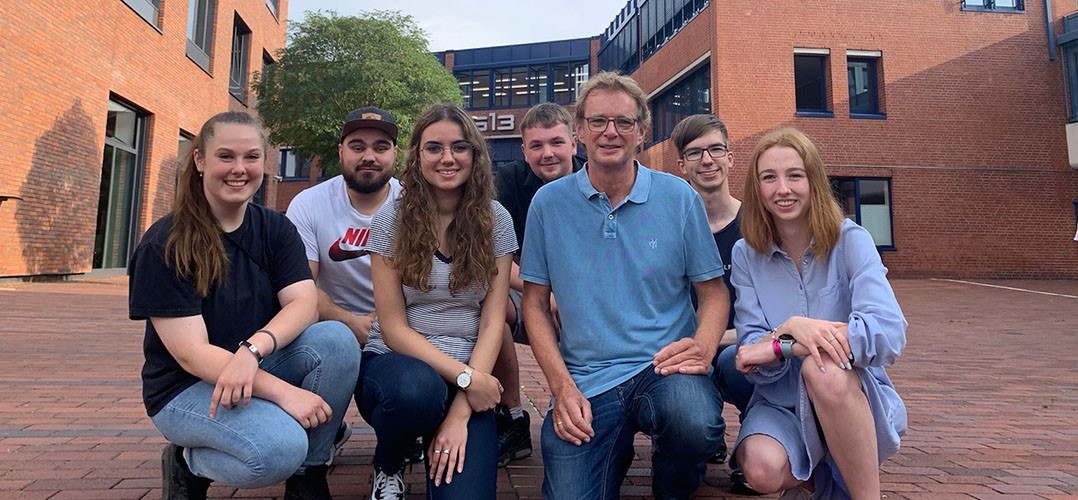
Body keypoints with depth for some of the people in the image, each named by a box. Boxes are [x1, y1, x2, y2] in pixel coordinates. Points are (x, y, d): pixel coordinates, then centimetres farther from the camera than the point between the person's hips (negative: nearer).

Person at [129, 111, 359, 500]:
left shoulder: (275, 229, 0)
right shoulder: (163, 246, -14)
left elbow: (305, 302, -13)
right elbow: (190, 354, -20)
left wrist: (253, 350, -34)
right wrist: (282, 392, -31)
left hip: (261, 366, 5)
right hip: (187, 386, -4)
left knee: (336, 339, -26)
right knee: (279, 447, -33)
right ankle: (187, 462, 2)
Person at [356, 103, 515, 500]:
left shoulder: (495, 221, -1)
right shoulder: (392, 218, -4)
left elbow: (492, 323, -5)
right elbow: (393, 327, -7)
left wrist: (461, 412, -15)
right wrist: (465, 377, -18)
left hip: (470, 374, 0)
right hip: (398, 361, 0)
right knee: (416, 389, -37)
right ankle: (387, 466, 0)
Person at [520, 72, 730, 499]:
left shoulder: (679, 197, 1)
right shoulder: (548, 203, 2)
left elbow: (714, 291, 6)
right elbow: (535, 303, 5)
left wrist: (703, 348, -15)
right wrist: (562, 387, -6)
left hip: (664, 367, 0)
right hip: (584, 382, 1)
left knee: (696, 423, -32)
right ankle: (618, 452, 24)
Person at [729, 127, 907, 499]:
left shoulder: (850, 240, -9)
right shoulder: (746, 255, -2)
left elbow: (889, 332, -22)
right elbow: (752, 355, -8)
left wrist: (778, 346, -23)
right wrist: (792, 327, -31)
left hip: (858, 401, -2)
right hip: (781, 403, 2)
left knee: (823, 365, -35)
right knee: (762, 470, -30)